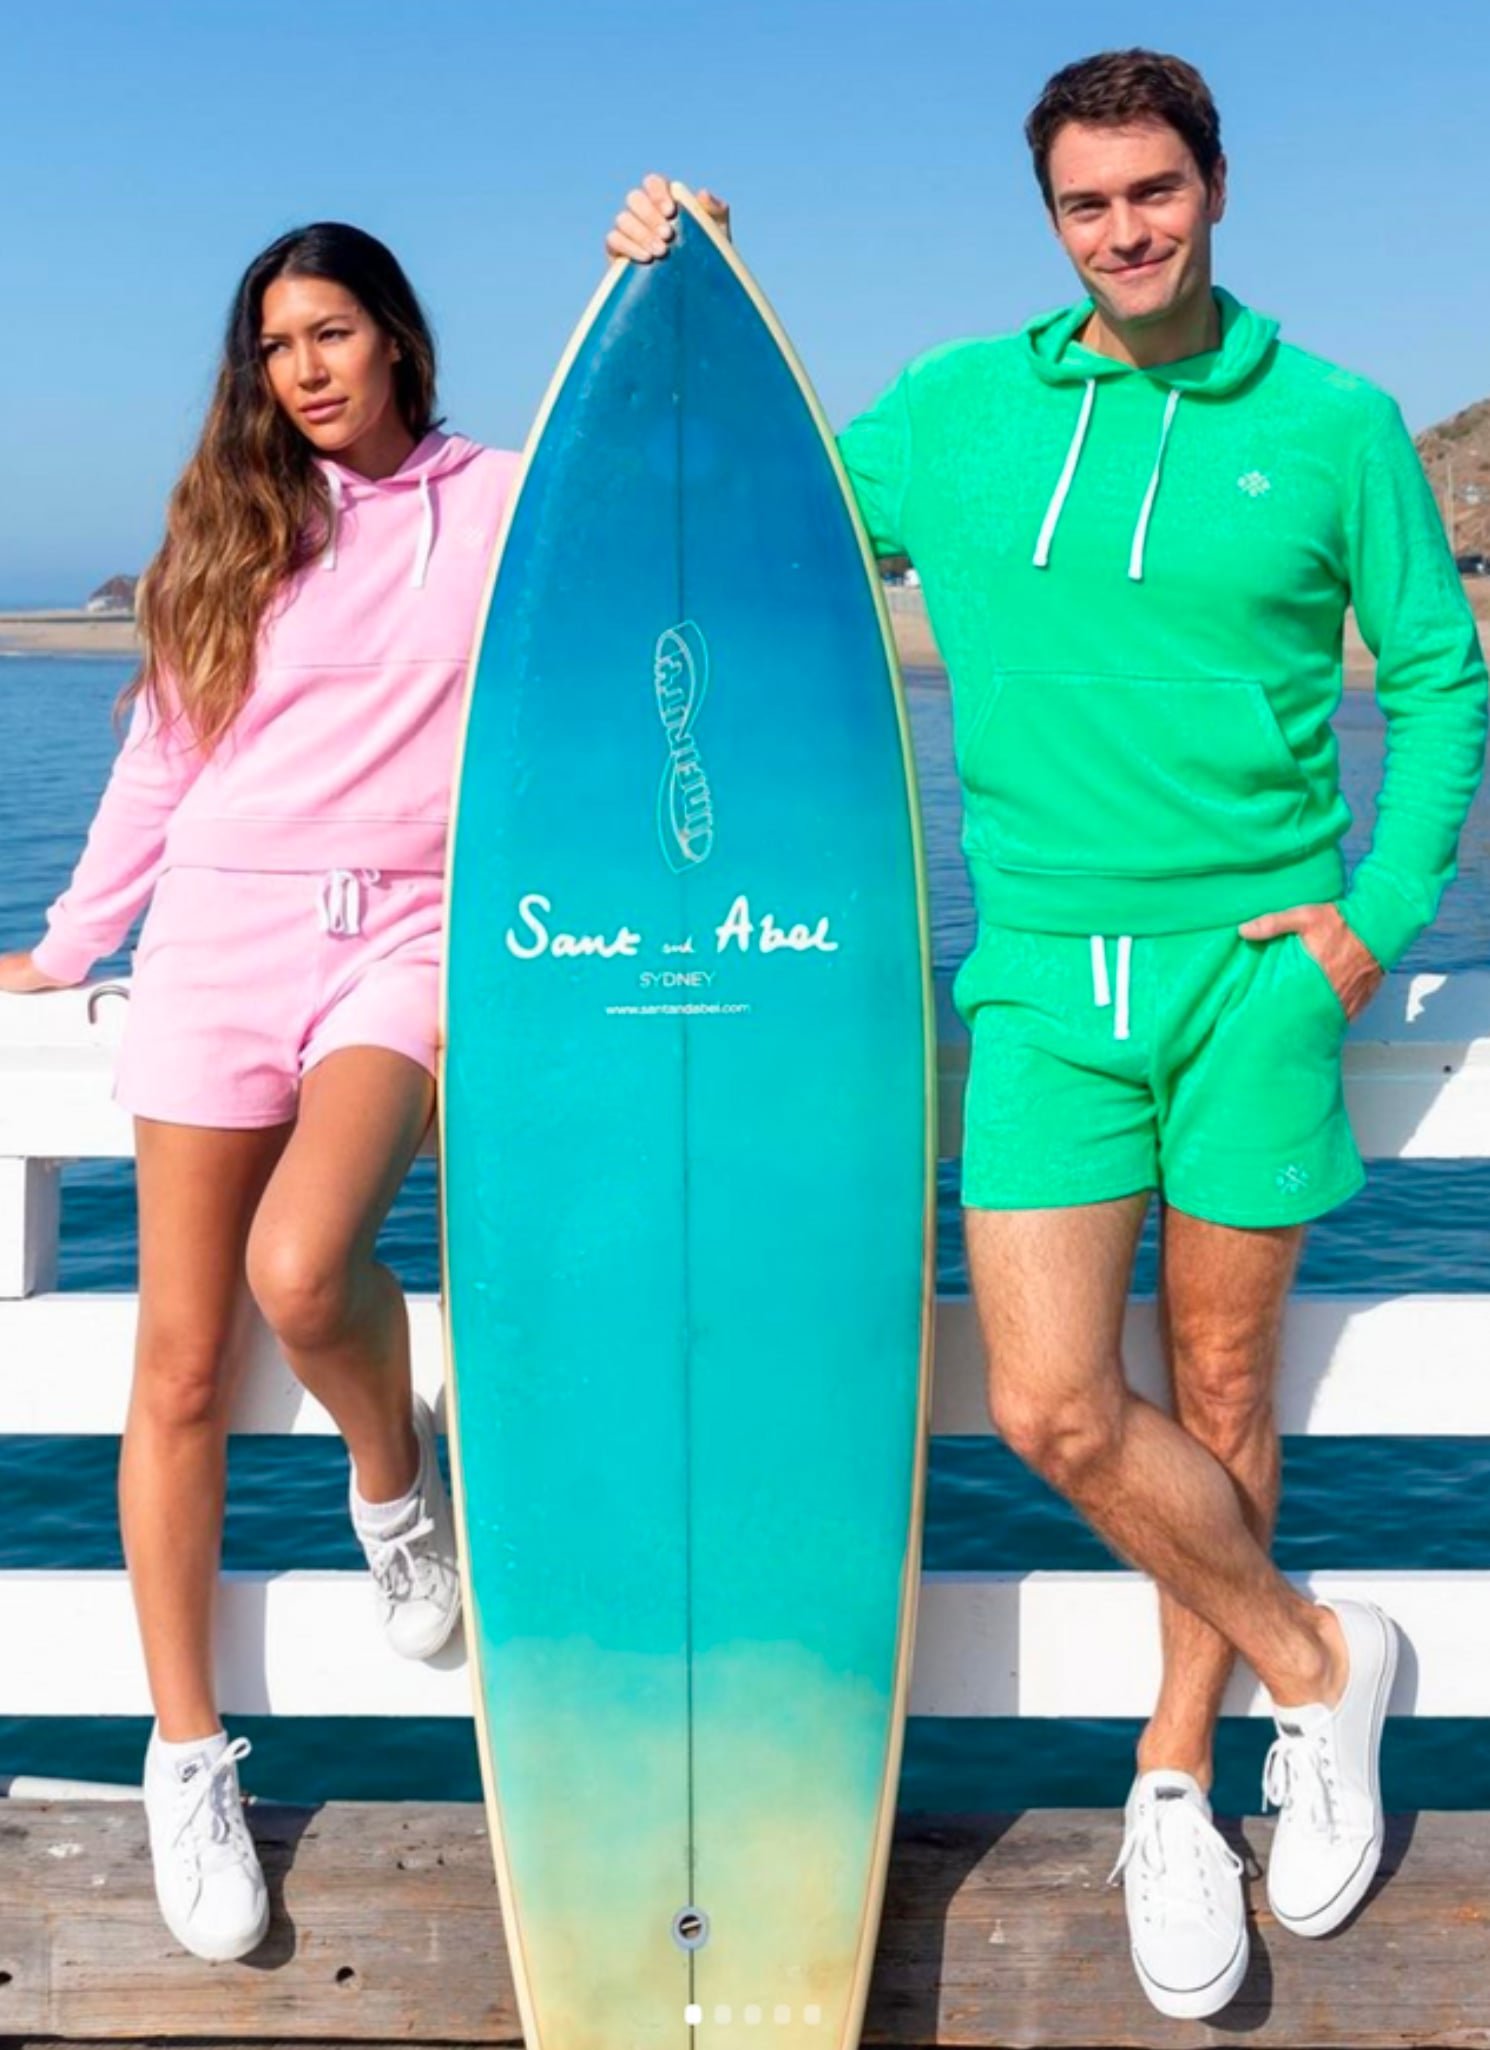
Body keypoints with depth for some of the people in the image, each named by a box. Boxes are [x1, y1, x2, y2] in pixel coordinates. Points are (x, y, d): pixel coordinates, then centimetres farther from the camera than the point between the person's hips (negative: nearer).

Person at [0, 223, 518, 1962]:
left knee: (303, 1265, -31)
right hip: (219, 936, 3)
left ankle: (397, 1475, 4)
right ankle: (187, 1759, 14)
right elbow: (159, 758, 20)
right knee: (182, 1369, 0)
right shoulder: (234, 526, 16)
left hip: (404, 934, -3)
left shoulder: (501, 501, 10)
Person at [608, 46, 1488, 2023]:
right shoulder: (950, 414, 7)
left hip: (1254, 966, -1)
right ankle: (1318, 1658, 18)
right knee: (1054, 1404, -8)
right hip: (1046, 968, 1)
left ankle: (1175, 1777, 26)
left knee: (1220, 1385, 7)